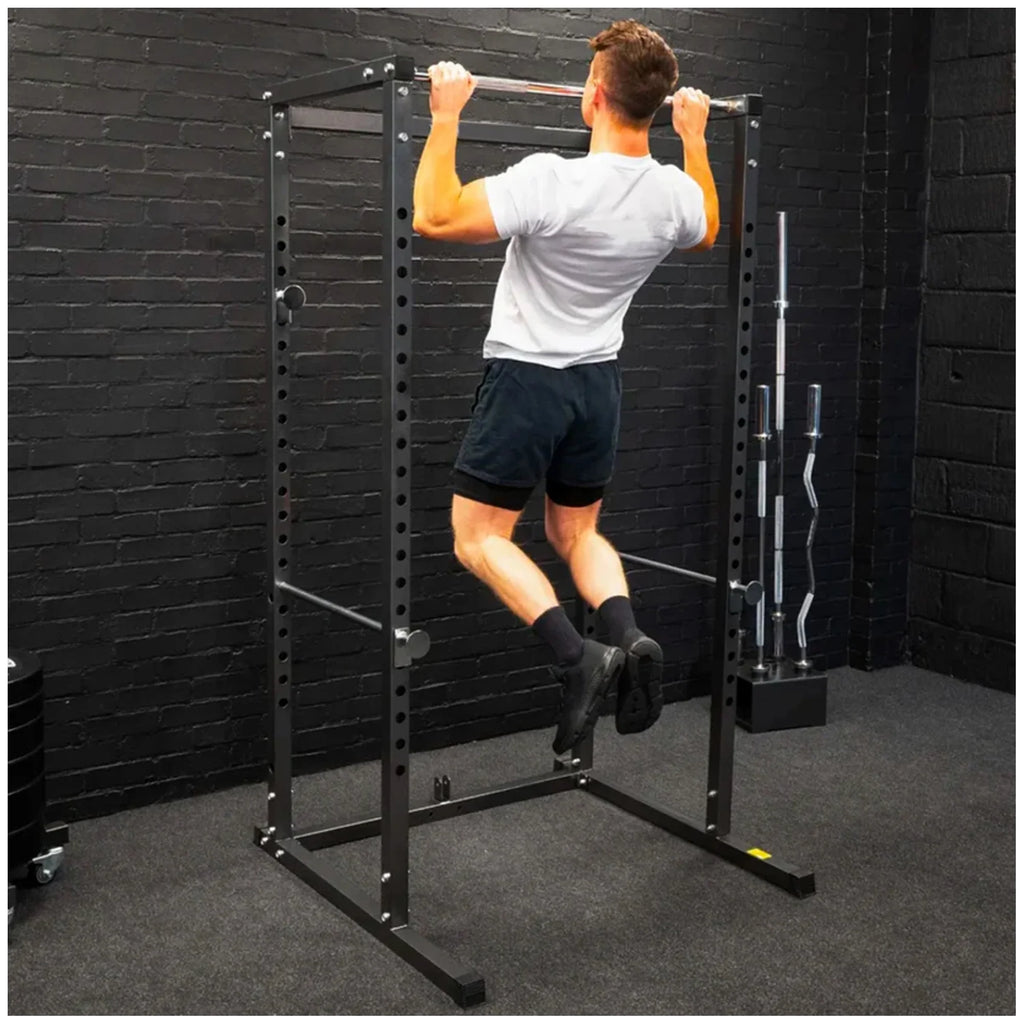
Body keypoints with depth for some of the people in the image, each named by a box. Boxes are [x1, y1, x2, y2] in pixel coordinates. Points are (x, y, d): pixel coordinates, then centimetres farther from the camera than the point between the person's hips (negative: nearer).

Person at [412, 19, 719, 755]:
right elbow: (708, 234, 21)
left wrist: (446, 116, -13)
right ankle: (628, 635, -7)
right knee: (575, 531, 21)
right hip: (599, 382, 6)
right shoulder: (676, 192, -4)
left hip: (527, 378, -6)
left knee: (480, 535, 5)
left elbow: (434, 218, -19)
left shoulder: (552, 181, -24)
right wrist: (696, 136, 25)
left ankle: (577, 656, -15)